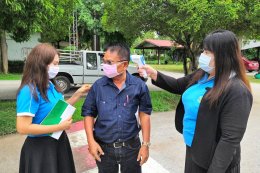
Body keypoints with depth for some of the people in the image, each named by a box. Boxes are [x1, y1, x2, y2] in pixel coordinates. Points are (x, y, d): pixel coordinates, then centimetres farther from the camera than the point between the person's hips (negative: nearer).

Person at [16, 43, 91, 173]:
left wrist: (78, 93, 2)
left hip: (59, 142, 8)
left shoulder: (50, 85, 1)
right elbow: (22, 128, -26)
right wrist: (60, 127, -24)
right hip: (40, 147, -8)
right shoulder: (29, 91, -23)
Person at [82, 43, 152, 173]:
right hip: (104, 147, 1)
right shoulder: (98, 86, -8)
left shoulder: (139, 85, -9)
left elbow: (144, 114, -3)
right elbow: (88, 113, 0)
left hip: (131, 146, 0)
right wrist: (91, 141, -7)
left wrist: (145, 144, -3)